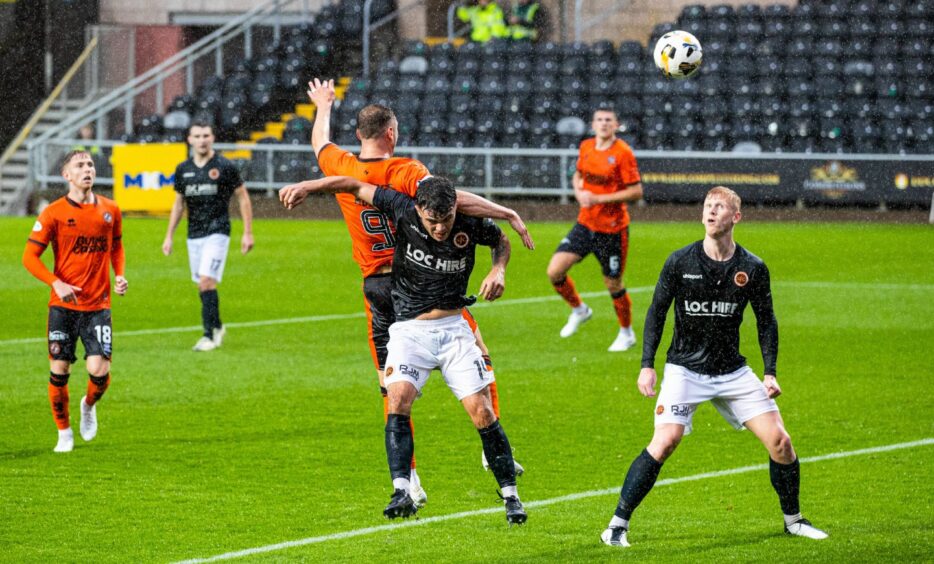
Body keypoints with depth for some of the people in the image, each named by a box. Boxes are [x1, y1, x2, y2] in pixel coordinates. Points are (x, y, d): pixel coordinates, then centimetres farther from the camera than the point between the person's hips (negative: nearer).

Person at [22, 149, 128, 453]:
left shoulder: (110, 210, 3)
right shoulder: (54, 213, -6)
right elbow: (30, 256, -5)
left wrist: (119, 275, 3)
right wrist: (56, 283, -19)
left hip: (98, 305, 1)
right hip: (63, 305, -1)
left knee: (100, 371, -11)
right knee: (59, 371, 1)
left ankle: (89, 405, 25)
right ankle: (64, 433, 21)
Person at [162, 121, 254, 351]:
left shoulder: (225, 167, -6)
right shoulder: (183, 170, 7)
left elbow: (243, 198, 1)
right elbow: (178, 204, 17)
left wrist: (247, 233, -3)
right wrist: (169, 236, 13)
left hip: (217, 232, -5)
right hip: (194, 235, 5)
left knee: (207, 281, -16)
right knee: (202, 285, 8)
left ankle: (210, 335, -13)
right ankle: (217, 327, 25)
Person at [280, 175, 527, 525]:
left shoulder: (471, 225, -10)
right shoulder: (403, 211, -13)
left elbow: (501, 240, 13)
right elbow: (356, 186, -4)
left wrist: (498, 270, -5)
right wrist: (307, 187, -12)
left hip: (454, 329, 0)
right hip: (409, 330, 0)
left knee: (482, 411, -8)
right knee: (398, 399, -23)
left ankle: (510, 495, 5)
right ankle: (402, 492, -26)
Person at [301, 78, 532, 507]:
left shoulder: (341, 169, 1)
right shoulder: (404, 172, -13)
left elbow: (319, 141, 24)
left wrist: (323, 107, 44)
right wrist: (506, 214, -26)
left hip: (376, 288, 4)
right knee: (478, 359, 12)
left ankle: (407, 479, 2)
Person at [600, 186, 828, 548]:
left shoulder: (753, 268, -2)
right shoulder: (680, 261, -7)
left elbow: (766, 321, 8)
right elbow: (657, 311, 2)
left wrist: (770, 373, 0)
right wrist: (647, 364, -3)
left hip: (732, 370, 3)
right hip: (685, 368, -3)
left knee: (779, 441, -4)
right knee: (665, 440, -21)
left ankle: (793, 520, 18)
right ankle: (618, 524, -12)